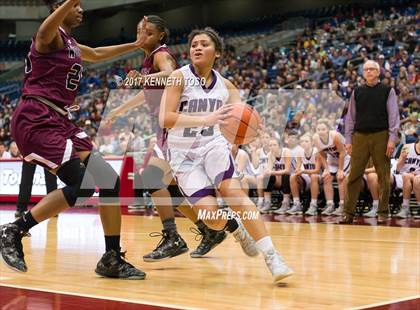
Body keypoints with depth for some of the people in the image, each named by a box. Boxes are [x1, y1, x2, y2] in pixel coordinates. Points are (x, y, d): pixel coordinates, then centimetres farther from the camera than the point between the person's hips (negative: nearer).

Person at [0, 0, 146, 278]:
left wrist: (135, 45, 49)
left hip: (61, 121, 9)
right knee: (82, 185, -20)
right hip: (37, 121, -9)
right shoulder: (50, 35, -6)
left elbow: (98, 54, 44)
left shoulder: (71, 44, 22)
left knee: (110, 181, 0)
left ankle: (112, 259, 7)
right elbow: (48, 27, -33)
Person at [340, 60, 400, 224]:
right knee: (354, 176, -2)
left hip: (381, 136, -2)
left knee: (383, 176, 2)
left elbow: (394, 116, 0)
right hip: (360, 137, 2)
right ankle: (348, 213, 1)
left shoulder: (388, 91, 4)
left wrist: (392, 139, -8)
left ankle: (382, 213, 11)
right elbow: (350, 117, 12)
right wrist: (348, 140, 5)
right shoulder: (357, 92, 11)